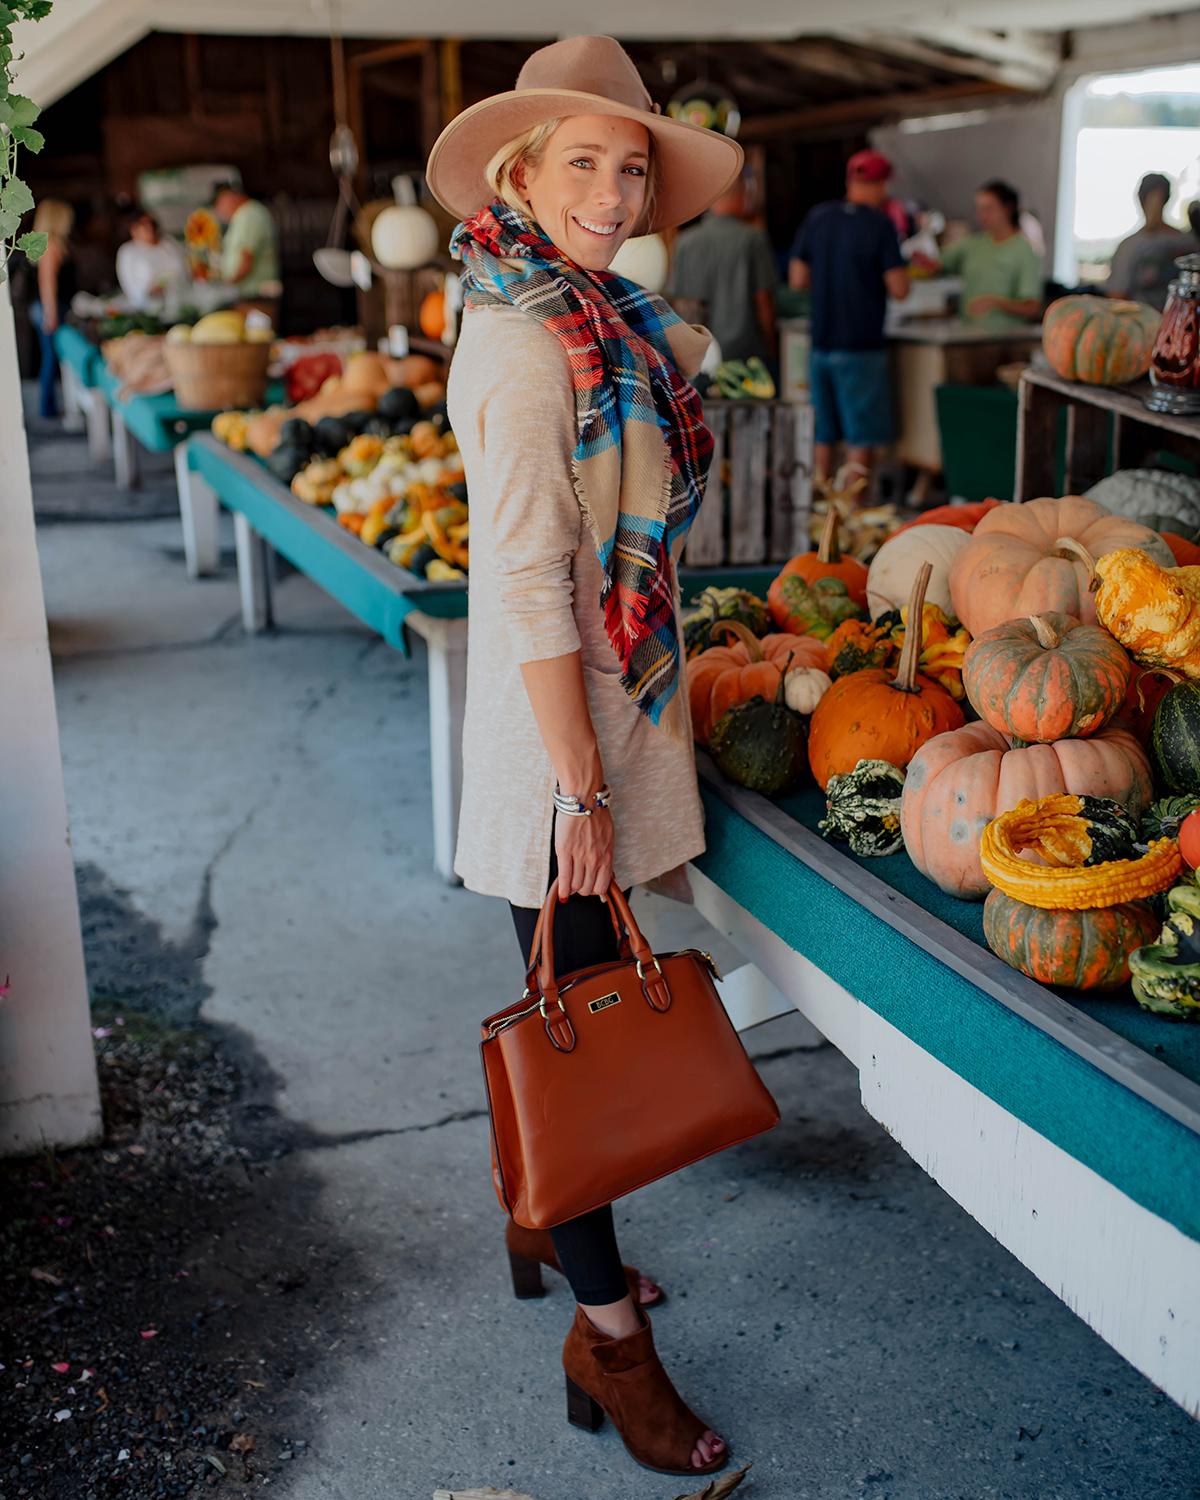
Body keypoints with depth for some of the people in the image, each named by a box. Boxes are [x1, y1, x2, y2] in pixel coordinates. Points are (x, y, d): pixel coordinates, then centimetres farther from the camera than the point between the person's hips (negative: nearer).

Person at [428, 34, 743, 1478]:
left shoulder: (610, 324, 10)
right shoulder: (521, 345, -19)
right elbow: (529, 585, -23)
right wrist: (583, 789, -22)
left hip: (618, 709, 9)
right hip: (555, 733, -9)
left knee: (587, 994, 20)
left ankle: (546, 1216, 41)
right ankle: (605, 1328, 19)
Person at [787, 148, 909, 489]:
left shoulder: (817, 216, 6)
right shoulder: (881, 224, -9)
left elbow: (797, 279, 9)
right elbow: (899, 290, -12)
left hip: (821, 343, 5)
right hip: (861, 346, -5)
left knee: (823, 435, 14)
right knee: (861, 436, 2)